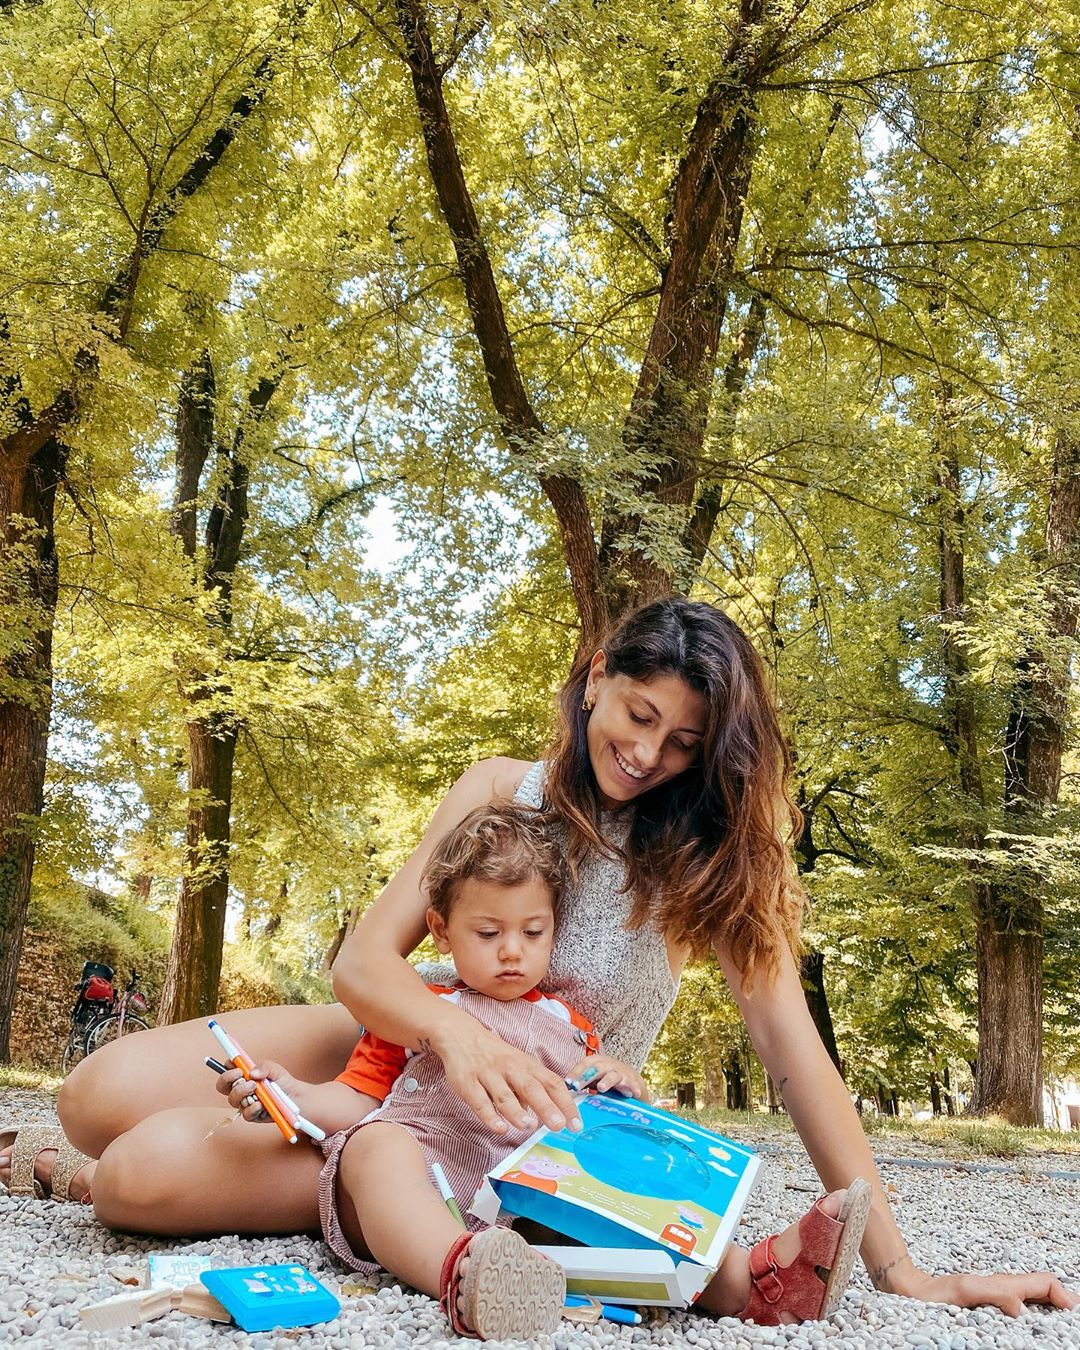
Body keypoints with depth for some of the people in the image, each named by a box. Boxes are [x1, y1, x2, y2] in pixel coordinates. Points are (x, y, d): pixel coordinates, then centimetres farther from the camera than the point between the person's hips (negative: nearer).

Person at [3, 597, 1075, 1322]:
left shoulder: (713, 857, -12)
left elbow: (790, 1045, -17)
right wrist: (459, 1034, -36)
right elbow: (365, 958, -13)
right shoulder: (503, 792, -7)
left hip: (538, 1129, -2)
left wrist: (895, 1267, -24)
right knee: (100, 1097, -18)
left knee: (150, 1171, -23)